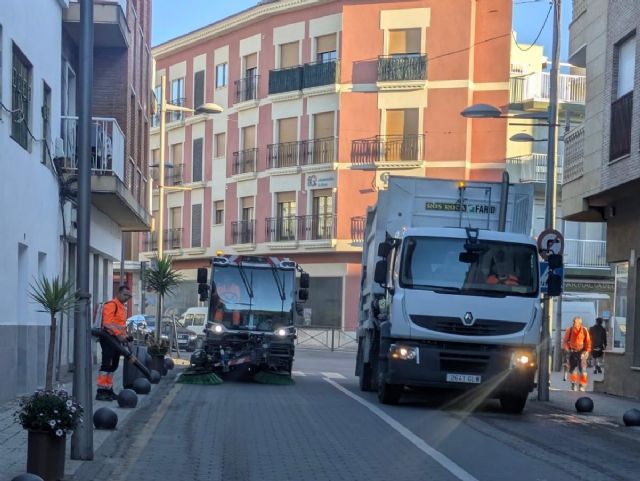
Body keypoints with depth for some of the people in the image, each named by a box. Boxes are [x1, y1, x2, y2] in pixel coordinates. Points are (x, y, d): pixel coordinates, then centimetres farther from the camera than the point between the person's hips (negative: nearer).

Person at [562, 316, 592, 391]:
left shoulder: (584, 330, -3)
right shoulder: (569, 330, 1)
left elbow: (588, 342, 3)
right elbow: (565, 340, 8)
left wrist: (587, 351, -5)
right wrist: (566, 347, -7)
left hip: (581, 352, -2)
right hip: (572, 352, 2)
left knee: (582, 369, -9)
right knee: (571, 368, 8)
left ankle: (583, 385, -2)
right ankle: (573, 384, 25)